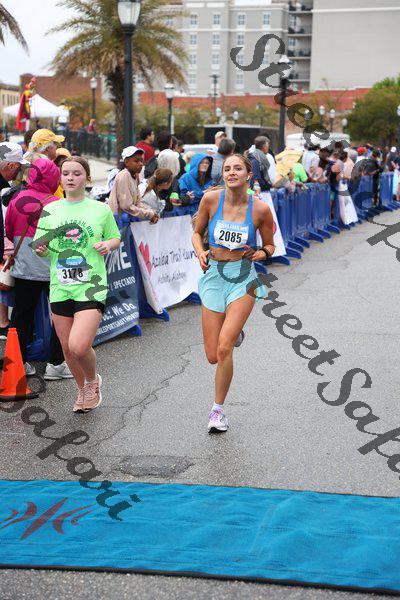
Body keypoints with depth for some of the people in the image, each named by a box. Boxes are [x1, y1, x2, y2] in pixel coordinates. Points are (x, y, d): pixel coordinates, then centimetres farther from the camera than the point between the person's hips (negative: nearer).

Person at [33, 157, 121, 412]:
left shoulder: (101, 209, 1)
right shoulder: (50, 210, 7)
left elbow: (116, 238, 13)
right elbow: (40, 247, 13)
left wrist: (108, 245, -9)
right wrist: (40, 249, -10)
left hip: (91, 287, -4)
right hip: (60, 288, 4)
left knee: (79, 346, -19)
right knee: (67, 349, 10)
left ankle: (93, 380, 14)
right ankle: (83, 390, 37)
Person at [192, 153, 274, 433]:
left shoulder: (261, 208, -6)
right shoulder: (211, 198, -4)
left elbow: (270, 245, 8)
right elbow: (197, 233, 11)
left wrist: (261, 253, -13)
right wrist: (200, 252, -9)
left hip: (243, 278, -2)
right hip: (214, 276, 2)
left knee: (224, 349, -16)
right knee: (213, 356, 4)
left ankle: (218, 409, 3)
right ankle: (235, 333, 40)